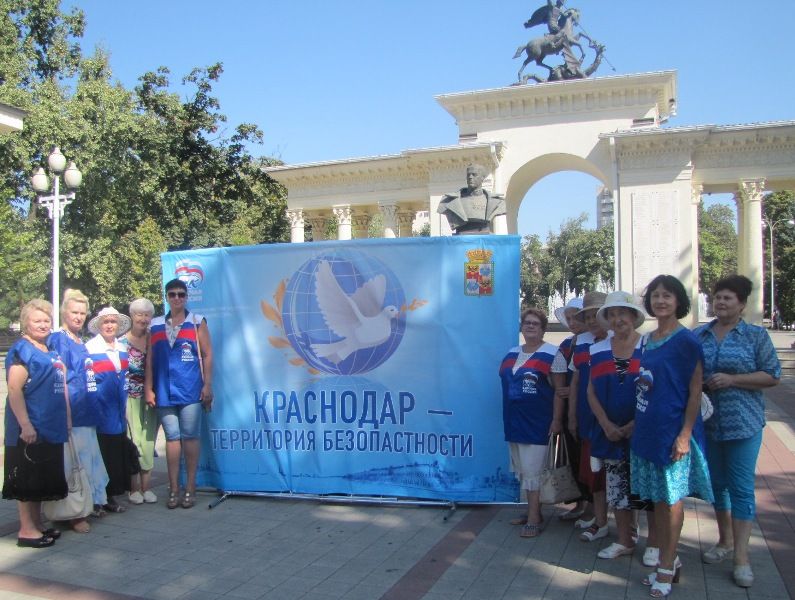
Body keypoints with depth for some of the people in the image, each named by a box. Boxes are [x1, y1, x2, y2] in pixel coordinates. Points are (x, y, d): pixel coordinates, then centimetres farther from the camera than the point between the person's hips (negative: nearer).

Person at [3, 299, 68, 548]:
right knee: (27, 480, 0)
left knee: (43, 479, 15)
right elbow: (14, 389, -19)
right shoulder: (21, 350, -11)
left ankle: (37, 525, 24)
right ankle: (26, 530, 9)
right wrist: (25, 425, -23)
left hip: (51, 427, 9)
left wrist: (66, 419, 18)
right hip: (30, 428, -9)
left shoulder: (51, 351, 14)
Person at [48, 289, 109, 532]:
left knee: (88, 456, 13)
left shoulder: (80, 340, 16)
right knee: (75, 460, -5)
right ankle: (75, 513, 2)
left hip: (86, 410, 9)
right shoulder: (58, 339, -9)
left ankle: (91, 502, 23)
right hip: (71, 410, -9)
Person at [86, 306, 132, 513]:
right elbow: (88, 383, -9)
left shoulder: (122, 349, 13)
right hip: (99, 412, -6)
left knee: (117, 455, 7)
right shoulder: (90, 348, -7)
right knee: (99, 456, -2)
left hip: (118, 413, 6)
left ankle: (110, 497, 18)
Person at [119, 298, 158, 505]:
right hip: (130, 398, -3)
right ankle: (134, 487, 5)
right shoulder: (121, 342, -1)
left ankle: (146, 486, 11)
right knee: (132, 440, -5)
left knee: (148, 440, 3)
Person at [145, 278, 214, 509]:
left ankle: (190, 488, 10)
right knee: (172, 437, 5)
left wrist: (207, 385, -5)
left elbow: (207, 355, 2)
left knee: (190, 437, 1)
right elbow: (150, 359, 10)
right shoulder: (155, 325, 11)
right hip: (164, 391, 2)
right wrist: (148, 389, 4)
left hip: (191, 390, -2)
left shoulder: (197, 322, 5)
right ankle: (173, 488, 12)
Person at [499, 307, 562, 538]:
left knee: (532, 471, -4)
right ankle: (532, 511, 25)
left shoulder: (551, 354, -9)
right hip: (514, 422, 7)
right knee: (522, 470, 13)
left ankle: (534, 519, 4)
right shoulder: (512, 354, 12)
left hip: (537, 423, -7)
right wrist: (508, 418, 17)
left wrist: (557, 420, -14)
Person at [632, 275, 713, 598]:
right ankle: (668, 559, 27)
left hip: (673, 432, -7)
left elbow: (695, 392, -11)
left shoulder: (687, 341, -10)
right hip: (647, 431, 7)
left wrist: (685, 434, -17)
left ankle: (667, 567, 15)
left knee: (671, 498, 3)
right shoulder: (646, 340, 10)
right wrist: (638, 424, 15)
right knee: (657, 499, 13)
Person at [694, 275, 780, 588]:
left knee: (741, 487, -1)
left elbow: (772, 375, -5)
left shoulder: (756, 336, -1)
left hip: (743, 422, -3)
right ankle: (725, 540, 31)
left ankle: (741, 555, 7)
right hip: (706, 422, 4)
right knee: (716, 483, 14)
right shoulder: (697, 335, 7)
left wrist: (732, 379, -16)